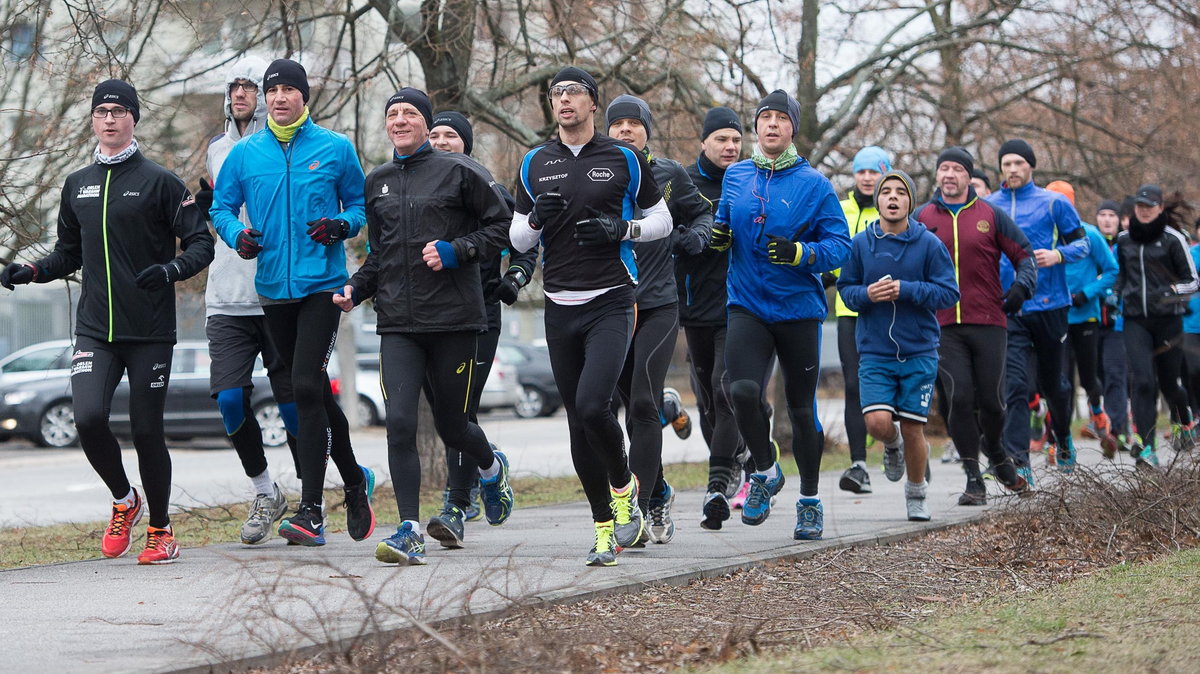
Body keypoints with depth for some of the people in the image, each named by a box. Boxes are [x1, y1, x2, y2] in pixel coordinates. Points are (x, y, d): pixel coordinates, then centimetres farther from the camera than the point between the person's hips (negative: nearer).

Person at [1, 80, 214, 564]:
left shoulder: (159, 182, -1)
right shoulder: (77, 185, 13)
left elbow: (201, 243, -2)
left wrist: (171, 270, -20)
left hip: (150, 330, -3)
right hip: (95, 329, 3)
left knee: (147, 432, -1)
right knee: (88, 417, -16)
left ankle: (161, 530, 18)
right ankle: (123, 501, 11)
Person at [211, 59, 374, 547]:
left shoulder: (335, 149, 2)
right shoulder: (245, 153, 7)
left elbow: (359, 203, 10)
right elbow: (221, 206, 14)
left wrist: (342, 225, -11)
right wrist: (237, 235, -7)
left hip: (322, 284, -4)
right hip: (273, 287, 4)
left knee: (306, 387, -17)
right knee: (315, 393, 13)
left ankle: (311, 511, -16)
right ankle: (355, 481, 35)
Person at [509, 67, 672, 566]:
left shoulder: (624, 159, 2)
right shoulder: (535, 164, 11)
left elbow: (662, 221, 8)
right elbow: (518, 239, 14)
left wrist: (620, 229, -10)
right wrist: (536, 218, -7)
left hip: (611, 302, -4)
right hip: (560, 307, 4)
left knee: (592, 406, -20)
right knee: (578, 422, 5)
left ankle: (623, 487, 7)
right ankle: (604, 528, 15)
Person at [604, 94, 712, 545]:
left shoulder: (669, 174, 4)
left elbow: (702, 213, 19)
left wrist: (695, 237, -2)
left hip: (658, 305, -2)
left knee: (643, 405, -13)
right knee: (634, 409, 9)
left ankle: (639, 509, -13)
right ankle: (658, 494, 28)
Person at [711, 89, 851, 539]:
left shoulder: (813, 184, -4)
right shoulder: (736, 177, 7)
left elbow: (840, 244, -6)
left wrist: (801, 253, -24)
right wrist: (718, 235, 0)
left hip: (798, 308, -1)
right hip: (747, 304, 1)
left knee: (801, 409, 7)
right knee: (742, 390, -21)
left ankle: (810, 501, 25)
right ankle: (765, 472, 4)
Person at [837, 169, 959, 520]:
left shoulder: (929, 244, -4)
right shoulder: (860, 244, 1)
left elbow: (949, 293, -6)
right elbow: (846, 289, 9)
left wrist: (906, 290, -18)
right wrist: (866, 294, -13)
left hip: (919, 352, -1)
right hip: (874, 350, 1)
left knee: (912, 429, 2)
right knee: (878, 421, -16)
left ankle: (916, 493, 27)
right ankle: (894, 442, 23)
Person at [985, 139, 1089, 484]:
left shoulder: (1053, 203, 1)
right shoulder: (986, 207, 7)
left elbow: (1082, 242, 3)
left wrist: (1058, 254, -16)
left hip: (1049, 304, 0)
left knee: (1052, 383, 15)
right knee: (1015, 385, -13)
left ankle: (1063, 438, 42)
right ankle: (1019, 463, -17)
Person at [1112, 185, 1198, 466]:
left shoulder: (1172, 239, -2)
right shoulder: (1124, 240, 10)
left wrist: (1171, 291, -19)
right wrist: (1115, 293, 9)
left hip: (1168, 319, -2)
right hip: (1135, 319, 2)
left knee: (1168, 382, 8)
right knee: (1142, 380, -15)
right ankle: (1146, 447, -18)